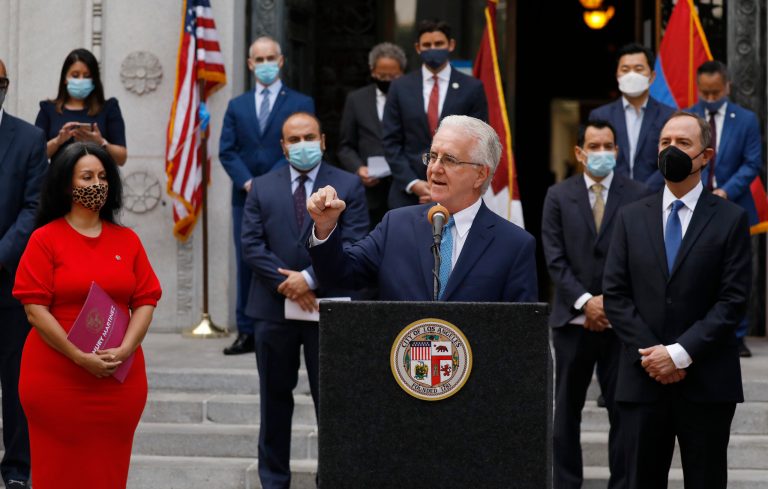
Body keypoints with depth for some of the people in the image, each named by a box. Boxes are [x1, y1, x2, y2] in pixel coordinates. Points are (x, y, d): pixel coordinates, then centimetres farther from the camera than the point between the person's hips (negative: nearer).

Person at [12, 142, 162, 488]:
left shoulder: (127, 240, 11)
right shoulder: (45, 239, -1)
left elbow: (146, 302, 7)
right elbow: (35, 309, -7)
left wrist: (125, 349, -11)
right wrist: (80, 357, -16)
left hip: (120, 378, 3)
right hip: (56, 379, -3)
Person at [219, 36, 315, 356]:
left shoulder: (301, 103, 6)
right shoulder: (237, 106, 15)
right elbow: (227, 151, 7)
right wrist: (247, 181, -9)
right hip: (246, 197, 3)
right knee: (247, 264, 3)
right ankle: (247, 332, 7)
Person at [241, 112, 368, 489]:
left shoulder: (348, 186, 1)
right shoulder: (262, 188, 8)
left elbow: (353, 245, -8)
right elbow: (251, 245, 0)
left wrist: (310, 278, -17)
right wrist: (285, 283, -13)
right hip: (274, 306, 2)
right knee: (275, 398, 10)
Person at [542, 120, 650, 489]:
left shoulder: (637, 195, 2)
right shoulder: (558, 196, 5)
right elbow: (555, 259, -1)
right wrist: (585, 301, -11)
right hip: (573, 320, 1)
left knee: (623, 408, 1)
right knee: (567, 409, 8)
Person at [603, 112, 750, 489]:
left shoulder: (730, 219, 1)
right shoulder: (632, 218, 10)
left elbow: (733, 299, -5)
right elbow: (615, 295, 5)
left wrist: (679, 353, -13)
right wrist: (651, 354, -7)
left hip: (707, 383, -2)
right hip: (642, 379, 2)